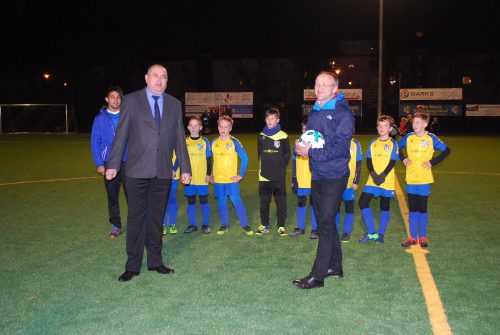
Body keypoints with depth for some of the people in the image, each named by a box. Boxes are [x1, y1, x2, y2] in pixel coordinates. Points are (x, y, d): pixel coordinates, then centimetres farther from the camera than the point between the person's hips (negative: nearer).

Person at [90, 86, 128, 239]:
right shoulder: (100, 118, 5)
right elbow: (95, 143, 4)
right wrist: (99, 164, -3)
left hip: (128, 162, -1)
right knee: (112, 196, 8)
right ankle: (116, 226, 19)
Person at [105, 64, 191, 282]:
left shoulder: (174, 104, 10)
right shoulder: (131, 100, 1)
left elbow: (179, 138, 11)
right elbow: (121, 134, 0)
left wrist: (185, 168, 8)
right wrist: (113, 165, -5)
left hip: (163, 172, 3)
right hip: (137, 171, -3)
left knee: (156, 218, 11)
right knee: (136, 218, 3)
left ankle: (155, 261, 23)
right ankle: (133, 266, 15)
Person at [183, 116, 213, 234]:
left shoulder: (205, 141, 1)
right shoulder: (184, 142, 4)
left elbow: (209, 159, 3)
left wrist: (208, 174, -1)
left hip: (202, 178, -2)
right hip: (189, 178, 2)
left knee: (204, 201, 4)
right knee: (191, 201, 8)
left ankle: (205, 224, 14)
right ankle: (192, 225, 18)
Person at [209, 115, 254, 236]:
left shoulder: (234, 142, -5)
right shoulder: (213, 143, 5)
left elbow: (245, 158, -4)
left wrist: (241, 174, -7)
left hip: (232, 179, -3)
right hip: (218, 180, 3)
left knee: (237, 201, -5)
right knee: (221, 202, 9)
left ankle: (245, 225, 4)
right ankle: (224, 225, 22)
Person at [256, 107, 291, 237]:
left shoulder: (283, 136, -3)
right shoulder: (261, 136, 6)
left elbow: (288, 154, 4)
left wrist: (281, 166, 0)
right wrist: (264, 166, 10)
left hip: (279, 176, -3)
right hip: (264, 175, 3)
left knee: (280, 201, 2)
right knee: (264, 201, 8)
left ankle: (281, 226, 11)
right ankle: (264, 225, 19)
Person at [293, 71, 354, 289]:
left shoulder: (342, 113, -11)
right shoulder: (314, 112, 13)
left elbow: (341, 147, -20)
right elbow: (307, 139, 18)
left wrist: (311, 153, -24)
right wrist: (300, 146, -5)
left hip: (334, 177, -8)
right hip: (317, 176, 8)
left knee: (326, 224, -7)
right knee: (325, 222, 14)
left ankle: (317, 276, -2)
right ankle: (335, 267, 28)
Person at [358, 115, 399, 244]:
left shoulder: (393, 144, -2)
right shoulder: (373, 143, 8)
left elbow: (392, 162, -7)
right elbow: (369, 161, 4)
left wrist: (382, 176, -17)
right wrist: (373, 174, -12)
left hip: (387, 181, -3)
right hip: (372, 180, 3)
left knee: (385, 207, 5)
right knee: (363, 202, -5)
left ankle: (380, 234, 18)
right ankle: (371, 233, 6)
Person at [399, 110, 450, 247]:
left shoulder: (431, 138, -6)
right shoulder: (408, 137, 1)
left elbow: (447, 150, 0)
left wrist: (433, 162, -8)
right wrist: (403, 158, 3)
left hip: (424, 179, -2)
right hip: (411, 179, 2)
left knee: (422, 208, 5)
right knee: (412, 208, 7)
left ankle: (423, 236, 18)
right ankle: (413, 237, 16)